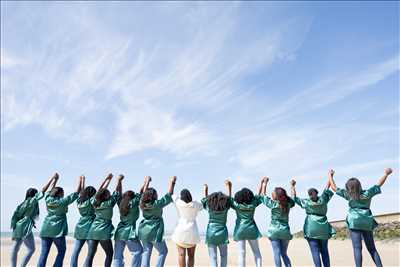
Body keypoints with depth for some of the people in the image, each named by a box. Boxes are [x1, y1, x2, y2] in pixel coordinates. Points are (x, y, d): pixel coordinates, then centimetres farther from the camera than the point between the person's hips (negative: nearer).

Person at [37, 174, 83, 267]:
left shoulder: (48, 199, 5)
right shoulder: (63, 201, -8)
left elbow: (50, 191, 24)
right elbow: (76, 192, -5)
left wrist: (55, 180, 34)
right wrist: (80, 180, 4)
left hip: (46, 229, 5)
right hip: (58, 230, -5)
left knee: (44, 252, 5)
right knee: (61, 251, 10)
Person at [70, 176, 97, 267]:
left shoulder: (79, 201, 7)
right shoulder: (91, 201, -10)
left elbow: (81, 191, 22)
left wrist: (83, 180, 35)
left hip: (79, 228, 7)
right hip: (89, 228, -7)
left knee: (75, 251, 9)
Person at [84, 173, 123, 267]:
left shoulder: (94, 202, 3)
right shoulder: (109, 203, -11)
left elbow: (100, 190, 15)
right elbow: (118, 193, -3)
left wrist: (107, 179, 21)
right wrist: (119, 180, 8)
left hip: (93, 230, 5)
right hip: (104, 231, -5)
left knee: (90, 255, 4)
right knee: (109, 253, 12)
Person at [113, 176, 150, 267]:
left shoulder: (121, 204, 6)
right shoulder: (134, 203, -7)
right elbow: (141, 193, -3)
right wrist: (147, 181, 8)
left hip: (119, 232, 5)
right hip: (129, 233, -5)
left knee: (118, 255, 8)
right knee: (138, 251, 9)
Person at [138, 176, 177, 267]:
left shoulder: (143, 204, 1)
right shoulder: (158, 204, -14)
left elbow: (144, 194, 18)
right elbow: (169, 194, -10)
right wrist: (172, 182, -1)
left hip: (144, 231, 6)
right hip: (155, 232, -5)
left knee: (146, 252, 13)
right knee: (163, 251, 11)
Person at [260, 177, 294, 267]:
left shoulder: (273, 204, -7)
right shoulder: (288, 204, 1)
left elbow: (263, 195, 4)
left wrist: (264, 183, 14)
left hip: (274, 231, -4)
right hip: (285, 231, 4)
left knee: (277, 254, -3)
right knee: (284, 254, 14)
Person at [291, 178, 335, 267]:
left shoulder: (306, 202, 1)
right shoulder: (323, 199, 4)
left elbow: (294, 198, 8)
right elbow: (327, 189, 13)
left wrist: (293, 187, 15)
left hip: (311, 228, -2)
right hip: (323, 227, 3)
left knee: (315, 250, -3)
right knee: (324, 250, 13)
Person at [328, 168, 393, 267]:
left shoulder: (348, 195, 2)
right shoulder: (367, 193, 9)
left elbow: (334, 187, 6)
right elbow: (379, 184, 20)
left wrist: (330, 175, 18)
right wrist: (386, 173, 32)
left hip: (355, 222, -4)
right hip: (367, 222, 4)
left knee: (357, 248, -8)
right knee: (372, 248, 15)